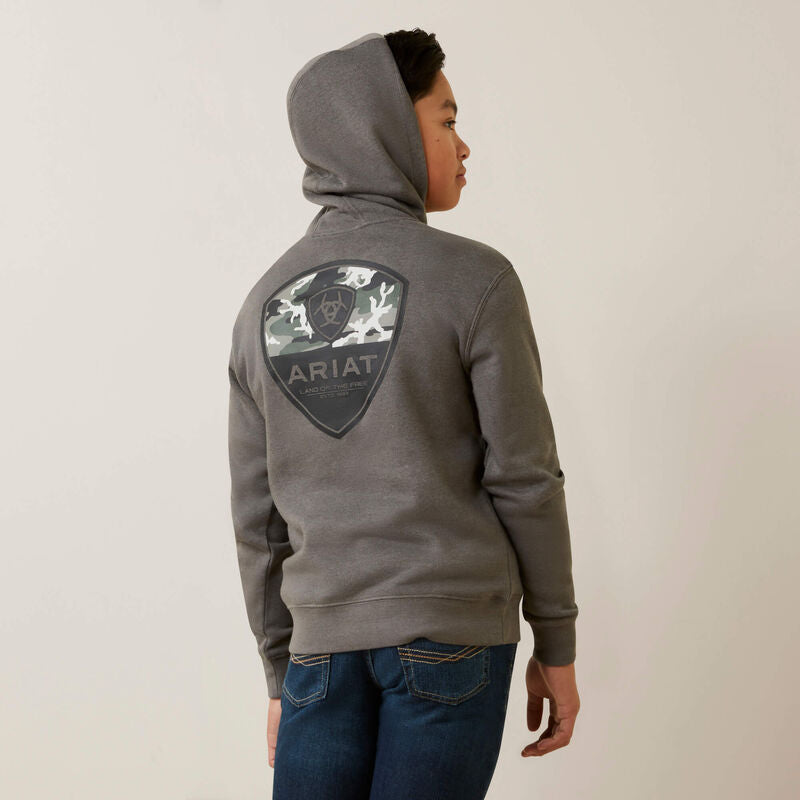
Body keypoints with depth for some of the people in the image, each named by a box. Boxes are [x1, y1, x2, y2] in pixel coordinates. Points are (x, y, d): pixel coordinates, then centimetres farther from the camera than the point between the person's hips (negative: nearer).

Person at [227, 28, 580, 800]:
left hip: (323, 643, 4)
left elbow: (257, 517, 10)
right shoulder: (476, 281, -6)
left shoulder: (263, 306, 8)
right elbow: (524, 478, -6)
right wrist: (556, 645, 4)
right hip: (454, 633, -4)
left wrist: (282, 674, 18)